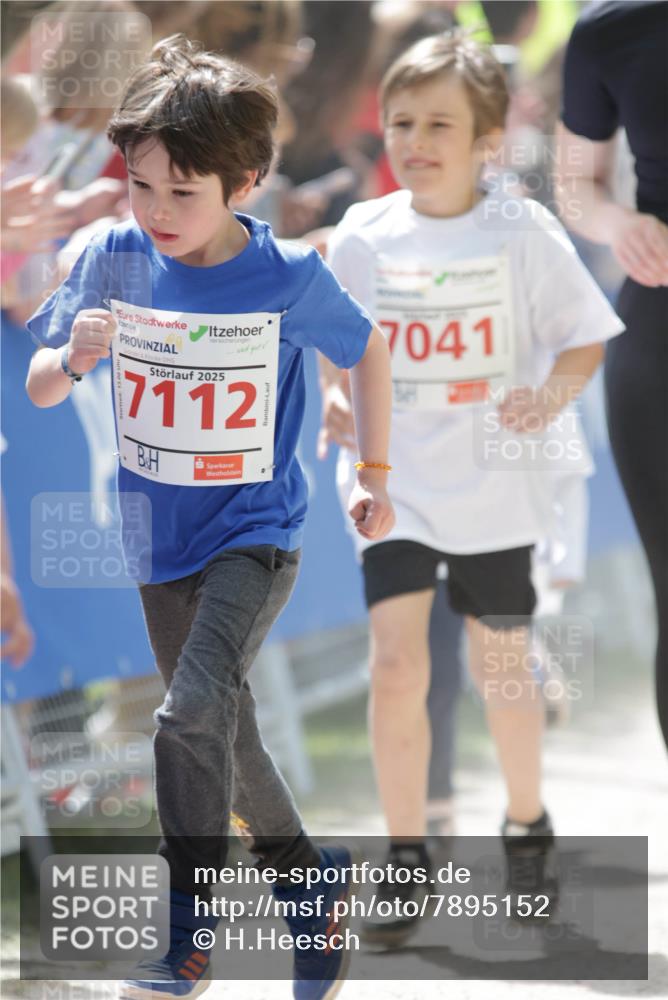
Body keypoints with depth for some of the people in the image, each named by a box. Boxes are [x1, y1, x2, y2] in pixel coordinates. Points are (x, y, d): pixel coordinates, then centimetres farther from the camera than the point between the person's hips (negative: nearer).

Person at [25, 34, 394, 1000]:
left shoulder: (289, 277, -16)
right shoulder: (113, 261, -10)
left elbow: (367, 349, 4)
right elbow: (37, 390, -4)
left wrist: (375, 474, 9)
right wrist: (72, 358, -27)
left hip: (254, 533, -5)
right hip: (162, 543, 5)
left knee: (193, 713, -25)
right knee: (225, 736, 18)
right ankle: (310, 877, 40)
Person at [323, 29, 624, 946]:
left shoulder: (523, 234, -8)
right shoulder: (364, 236, -2)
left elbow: (584, 337, -3)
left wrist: (552, 395, -22)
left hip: (496, 485, -1)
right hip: (394, 483, 1)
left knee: (501, 668, 11)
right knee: (397, 665, -10)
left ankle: (527, 827, 36)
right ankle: (406, 861, 2)